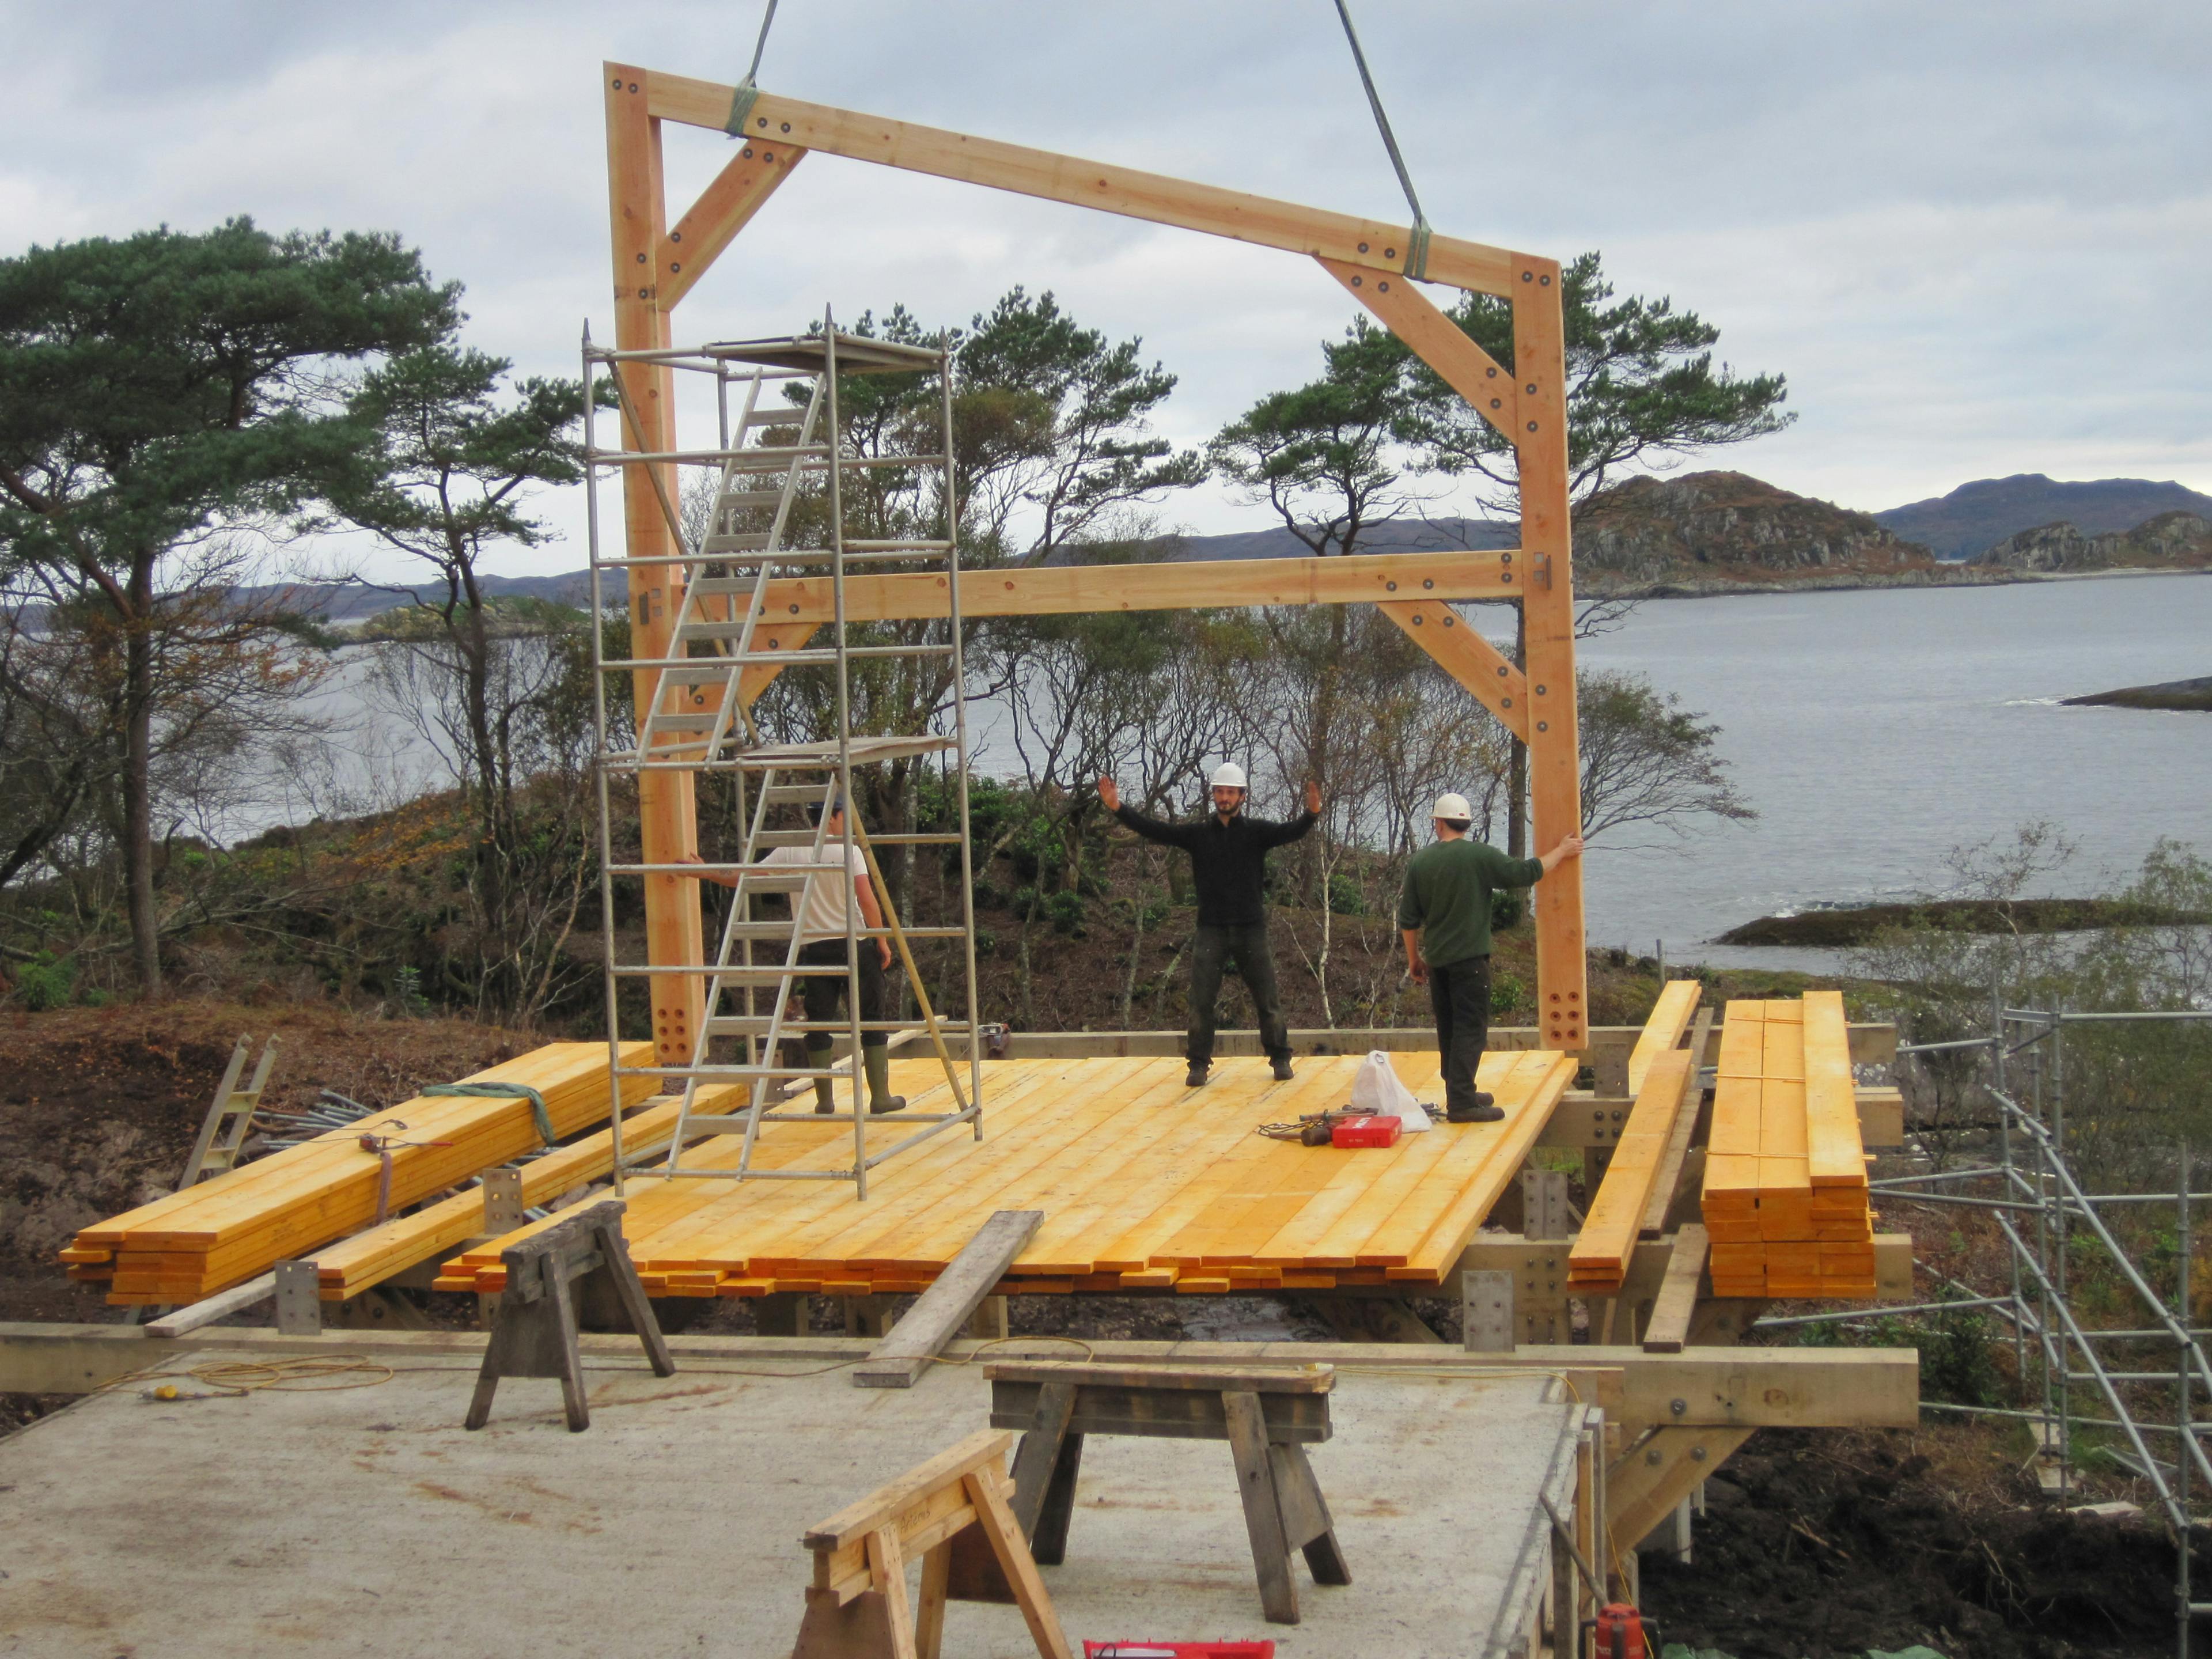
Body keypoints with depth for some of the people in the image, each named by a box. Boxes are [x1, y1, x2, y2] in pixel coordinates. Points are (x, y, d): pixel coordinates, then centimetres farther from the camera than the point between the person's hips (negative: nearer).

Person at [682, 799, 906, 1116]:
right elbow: (867, 900, -13)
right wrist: (882, 941, -4)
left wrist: (704, 873, 19)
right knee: (872, 1021, 6)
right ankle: (881, 1098, 6)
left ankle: (825, 1101, 10)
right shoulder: (848, 851, -5)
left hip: (813, 948, 3)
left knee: (819, 1025, 9)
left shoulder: (790, 852, 4)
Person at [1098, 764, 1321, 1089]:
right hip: (1211, 931, 1)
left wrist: (1312, 814, -36)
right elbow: (1155, 830, -2)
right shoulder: (1198, 834, 4)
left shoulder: (1256, 832, 1)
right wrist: (1117, 808, -13)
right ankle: (1199, 1064, 7)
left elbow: (1290, 832, -15)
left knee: (1267, 1000, 5)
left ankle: (1281, 1059, 18)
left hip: (1251, 930, -1)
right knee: (1201, 1001, -2)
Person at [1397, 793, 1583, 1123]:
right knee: (1471, 1030, -6)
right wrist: (1562, 852, 8)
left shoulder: (1419, 861, 4)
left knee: (1449, 1029, 16)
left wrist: (1414, 959, 19)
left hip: (1435, 960, 6)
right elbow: (1526, 873, -7)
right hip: (1469, 958, -6)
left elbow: (1408, 919, 8)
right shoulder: (1480, 856, -11)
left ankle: (1460, 1092, 26)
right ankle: (1461, 1103, -13)